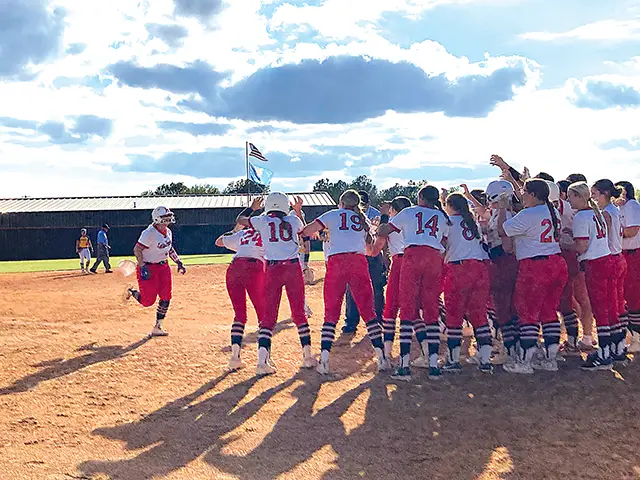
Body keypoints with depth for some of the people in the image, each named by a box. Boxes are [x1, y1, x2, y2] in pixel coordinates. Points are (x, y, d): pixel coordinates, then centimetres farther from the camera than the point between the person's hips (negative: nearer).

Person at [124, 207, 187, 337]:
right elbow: (137, 249, -21)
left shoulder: (168, 232, 5)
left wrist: (178, 261, 15)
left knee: (165, 298, 1)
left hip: (164, 267, 7)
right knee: (148, 301, -3)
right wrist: (143, 267, -29)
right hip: (149, 268, -7)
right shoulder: (149, 233, -20)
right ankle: (131, 292, 29)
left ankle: (158, 327, 12)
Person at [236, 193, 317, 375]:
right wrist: (299, 211, 37)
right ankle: (308, 356, 13)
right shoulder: (294, 220, 6)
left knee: (269, 315, 0)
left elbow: (239, 219, 21)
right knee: (299, 313, 11)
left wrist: (252, 207, 36)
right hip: (293, 267, 1)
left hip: (272, 269, -1)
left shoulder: (262, 221, 3)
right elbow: (303, 230, 30)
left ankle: (262, 360, -14)